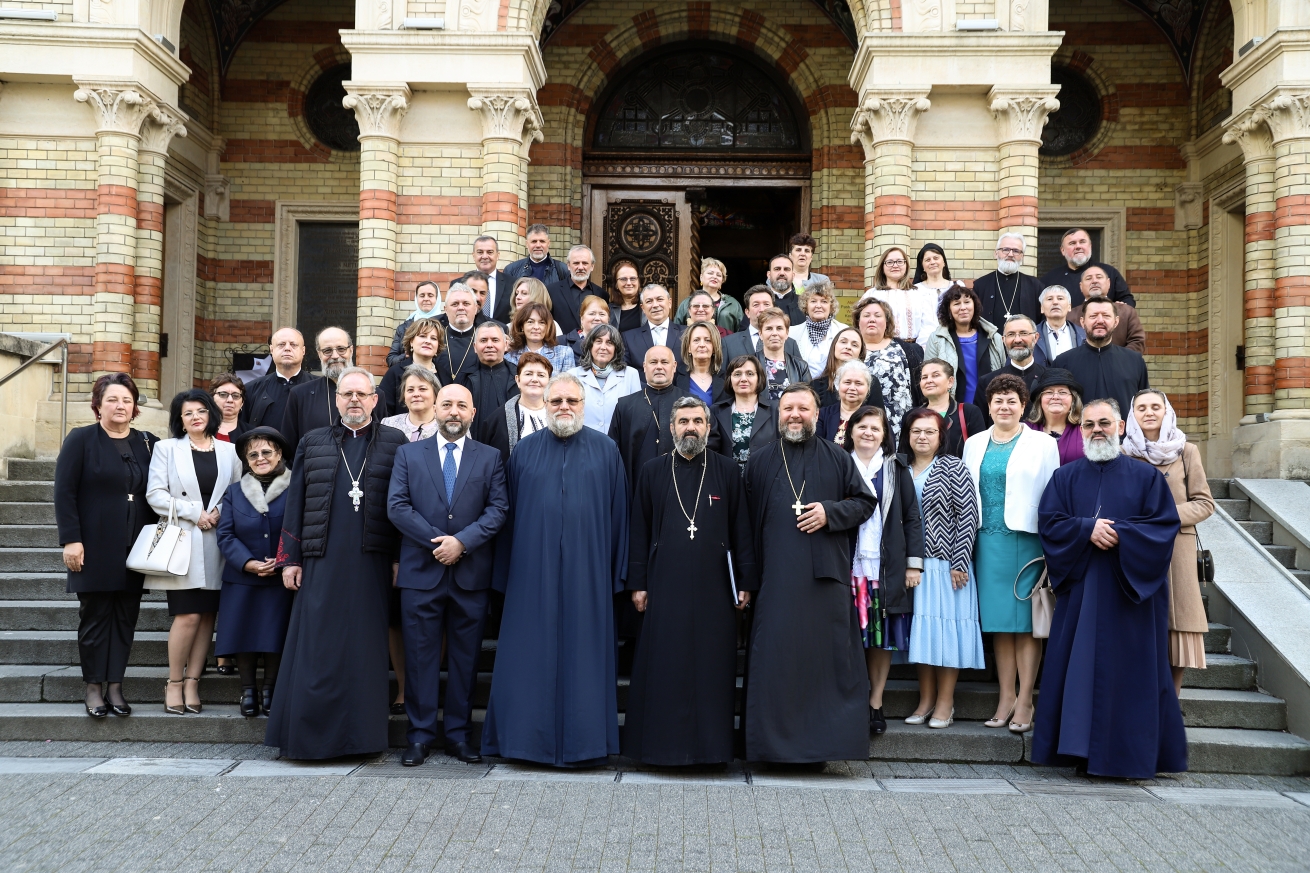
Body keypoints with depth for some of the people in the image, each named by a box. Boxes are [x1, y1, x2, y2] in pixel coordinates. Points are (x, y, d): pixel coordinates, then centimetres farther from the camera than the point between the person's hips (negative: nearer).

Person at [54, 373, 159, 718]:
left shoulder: (148, 444, 8)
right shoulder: (81, 440, -1)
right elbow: (64, 492, -6)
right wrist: (71, 540, -13)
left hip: (135, 548, 3)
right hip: (94, 547, -3)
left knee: (126, 616, 5)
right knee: (94, 615, 3)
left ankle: (115, 685, 12)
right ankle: (94, 688, 12)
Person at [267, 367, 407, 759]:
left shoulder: (396, 443, 6)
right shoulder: (312, 444, 12)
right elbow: (295, 503, 10)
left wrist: (401, 558, -3)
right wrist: (289, 558, 4)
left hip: (371, 562, -1)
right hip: (321, 561, 1)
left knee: (365, 649, 2)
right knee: (316, 649, 1)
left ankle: (362, 735, 11)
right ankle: (309, 734, 9)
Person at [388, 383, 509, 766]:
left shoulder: (490, 458, 9)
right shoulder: (408, 454, 9)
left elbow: (498, 508, -1)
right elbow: (396, 506, -1)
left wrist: (462, 541, -14)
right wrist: (436, 541, -11)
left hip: (471, 574, 1)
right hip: (421, 573, 0)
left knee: (465, 658, 6)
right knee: (420, 657, 3)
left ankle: (458, 734, 15)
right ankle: (420, 735, 11)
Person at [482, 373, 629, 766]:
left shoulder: (606, 451, 5)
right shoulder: (524, 452, 8)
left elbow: (618, 512, 5)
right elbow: (509, 514, 9)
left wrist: (617, 572, 1)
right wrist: (506, 572, 4)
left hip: (586, 570, -1)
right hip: (533, 570, 1)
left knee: (583, 653, 2)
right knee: (531, 655, 3)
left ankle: (582, 740, 11)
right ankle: (528, 736, 12)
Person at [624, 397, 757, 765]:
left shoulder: (728, 471, 5)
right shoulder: (652, 472, 8)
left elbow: (741, 529, 4)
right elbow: (639, 530, 7)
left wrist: (746, 582, 0)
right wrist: (637, 583, 2)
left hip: (714, 586, 0)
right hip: (665, 586, 1)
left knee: (713, 667, 3)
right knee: (664, 667, 3)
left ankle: (711, 744, 13)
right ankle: (661, 743, 12)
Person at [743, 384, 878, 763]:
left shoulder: (838, 458, 10)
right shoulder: (759, 461, 12)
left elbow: (865, 501, 9)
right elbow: (747, 519, 10)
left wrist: (830, 512, -9)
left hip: (826, 575, 0)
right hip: (776, 576, 0)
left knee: (829, 655, 0)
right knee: (774, 658, -1)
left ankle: (826, 741, 9)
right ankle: (773, 741, 6)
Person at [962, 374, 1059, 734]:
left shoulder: (1043, 444, 3)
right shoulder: (974, 445, 13)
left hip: (1027, 540, -3)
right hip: (988, 542, 3)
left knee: (1026, 621, -1)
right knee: (999, 622, 6)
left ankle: (1024, 700, 5)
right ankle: (1006, 697, 14)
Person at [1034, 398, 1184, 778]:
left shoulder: (1146, 476, 6)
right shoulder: (1065, 477, 11)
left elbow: (1166, 524, -3)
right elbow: (1049, 522, 1)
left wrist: (1120, 533, -15)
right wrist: (1088, 529, -15)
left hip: (1131, 592, -1)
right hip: (1079, 589, 2)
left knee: (1131, 672, 0)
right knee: (1080, 668, 0)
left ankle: (1132, 756, 8)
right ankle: (1083, 750, 7)